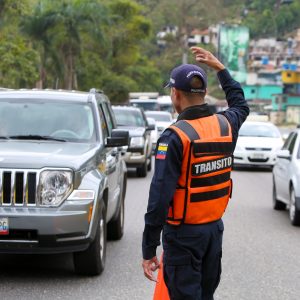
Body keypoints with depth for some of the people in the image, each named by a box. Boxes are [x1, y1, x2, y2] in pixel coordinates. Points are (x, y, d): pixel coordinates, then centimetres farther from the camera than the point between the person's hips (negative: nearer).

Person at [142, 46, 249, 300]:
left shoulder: (175, 137, -18)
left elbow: (160, 196, -21)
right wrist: (220, 67, 35)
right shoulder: (225, 125, 2)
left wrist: (149, 250, -17)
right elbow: (241, 106, 30)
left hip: (184, 234, -6)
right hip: (215, 228, 6)